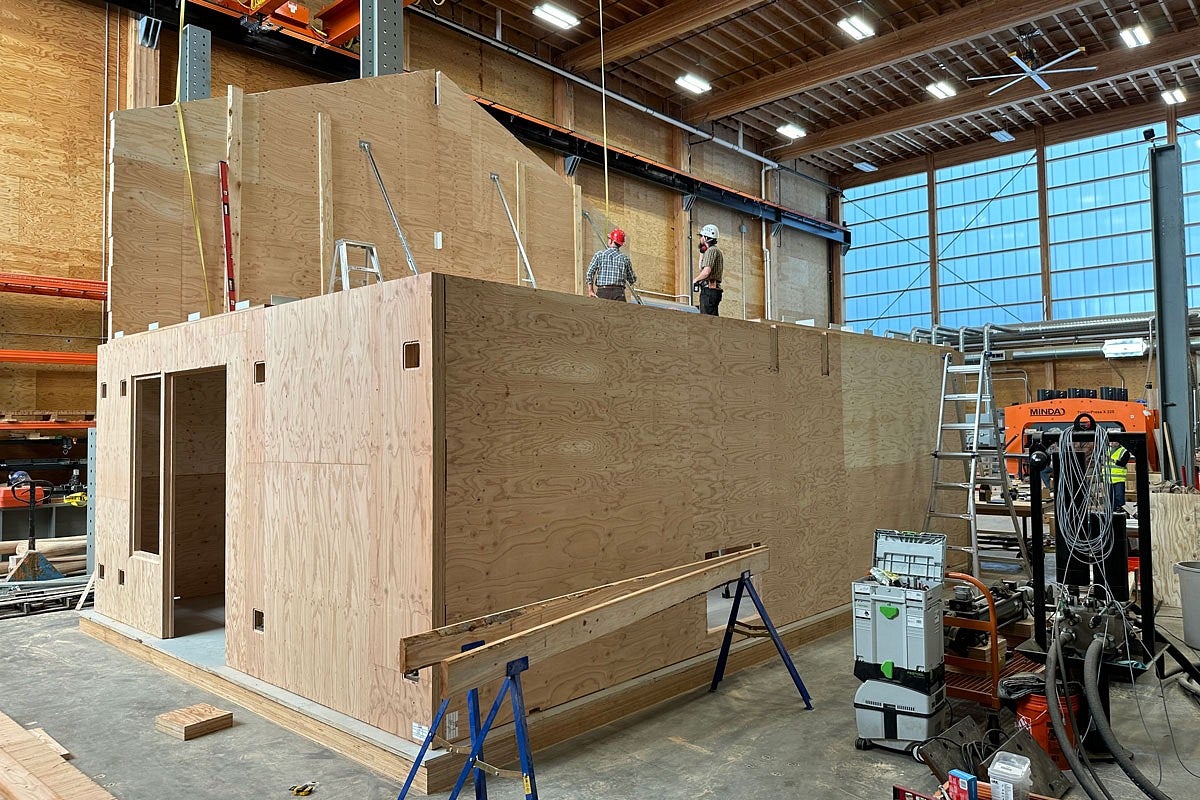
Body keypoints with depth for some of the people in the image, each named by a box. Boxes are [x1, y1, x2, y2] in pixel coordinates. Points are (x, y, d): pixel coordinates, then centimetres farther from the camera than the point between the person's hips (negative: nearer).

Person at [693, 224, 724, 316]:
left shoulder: (711, 250, -8)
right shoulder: (717, 251, 24)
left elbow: (706, 271, -19)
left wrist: (696, 280, -5)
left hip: (709, 289, -10)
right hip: (715, 289, 10)